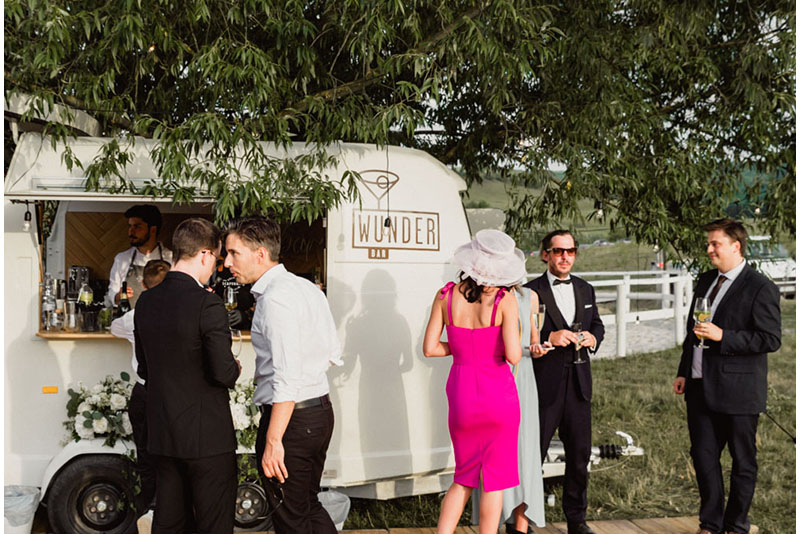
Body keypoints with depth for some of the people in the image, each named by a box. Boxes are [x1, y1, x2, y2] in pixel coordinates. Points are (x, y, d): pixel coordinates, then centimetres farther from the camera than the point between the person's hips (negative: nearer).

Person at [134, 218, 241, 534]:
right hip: (207, 436, -7)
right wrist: (235, 370, 2)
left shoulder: (146, 301, 4)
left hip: (160, 434, 7)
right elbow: (223, 373, -19)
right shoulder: (208, 305, -18)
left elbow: (144, 368, 12)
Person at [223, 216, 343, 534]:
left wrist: (273, 441, -23)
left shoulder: (275, 297, -19)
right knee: (309, 506, 21)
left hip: (290, 416, -9)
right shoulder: (308, 288, 10)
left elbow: (287, 378, -25)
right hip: (321, 411, 9)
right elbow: (333, 355, 15)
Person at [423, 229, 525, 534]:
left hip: (461, 394, 3)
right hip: (498, 394, -3)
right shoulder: (505, 301, -13)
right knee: (495, 480, 11)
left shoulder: (445, 296, -3)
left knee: (465, 479, 19)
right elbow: (513, 356, -18)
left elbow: (429, 348, -1)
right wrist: (508, 344, 4)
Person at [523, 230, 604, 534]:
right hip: (544, 383, -5)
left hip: (578, 381, 5)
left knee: (580, 453, 11)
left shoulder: (585, 290, 13)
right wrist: (549, 338, -21)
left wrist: (593, 337, 0)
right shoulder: (531, 292, -4)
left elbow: (597, 324, 22)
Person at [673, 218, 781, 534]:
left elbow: (770, 339, -16)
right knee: (703, 456, 12)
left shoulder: (760, 288, -10)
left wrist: (723, 336, -22)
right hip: (700, 387, 7)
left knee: (742, 461, 8)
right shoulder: (705, 281, 12)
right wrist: (684, 372, 15)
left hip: (737, 390, -7)